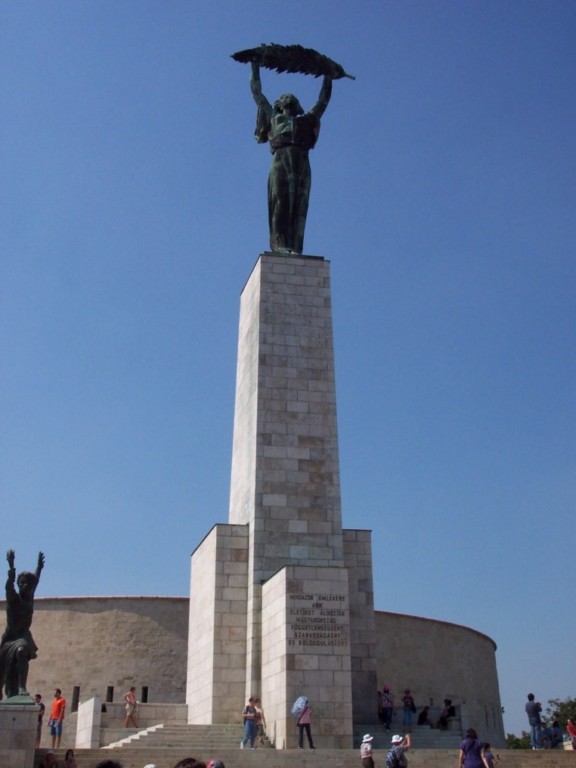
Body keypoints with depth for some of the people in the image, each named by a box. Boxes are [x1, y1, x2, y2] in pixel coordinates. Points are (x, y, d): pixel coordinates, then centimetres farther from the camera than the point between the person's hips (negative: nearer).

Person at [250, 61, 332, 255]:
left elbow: (323, 100, 45)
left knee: (298, 206, -10)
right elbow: (257, 93, 38)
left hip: (301, 162, 2)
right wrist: (255, 68, 46)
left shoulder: (307, 120, 33)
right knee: (280, 203, -14)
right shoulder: (273, 117, 29)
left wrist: (328, 75, 53)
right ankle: (280, 245, -25)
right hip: (281, 159, -2)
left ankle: (294, 249, -19)